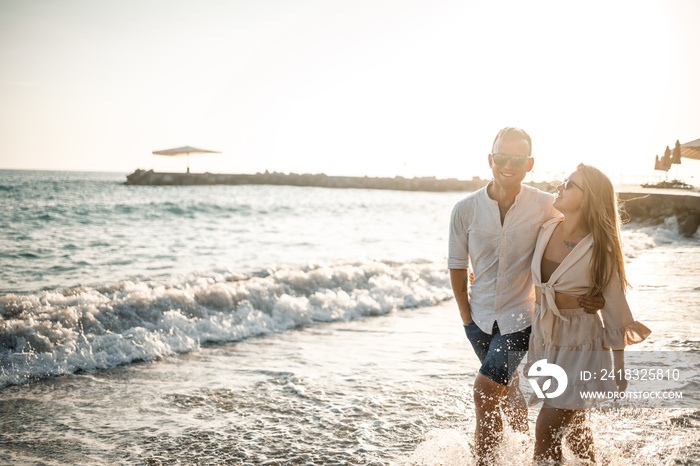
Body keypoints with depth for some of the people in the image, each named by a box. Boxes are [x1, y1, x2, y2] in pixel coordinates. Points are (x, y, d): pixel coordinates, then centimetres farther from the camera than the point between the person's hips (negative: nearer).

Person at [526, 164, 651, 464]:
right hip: (544, 338, 6)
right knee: (573, 427, 19)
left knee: (546, 430, -9)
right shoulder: (546, 231, -3)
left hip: (579, 345, -5)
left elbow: (614, 306, -10)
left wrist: (619, 369, -4)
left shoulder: (600, 248, -18)